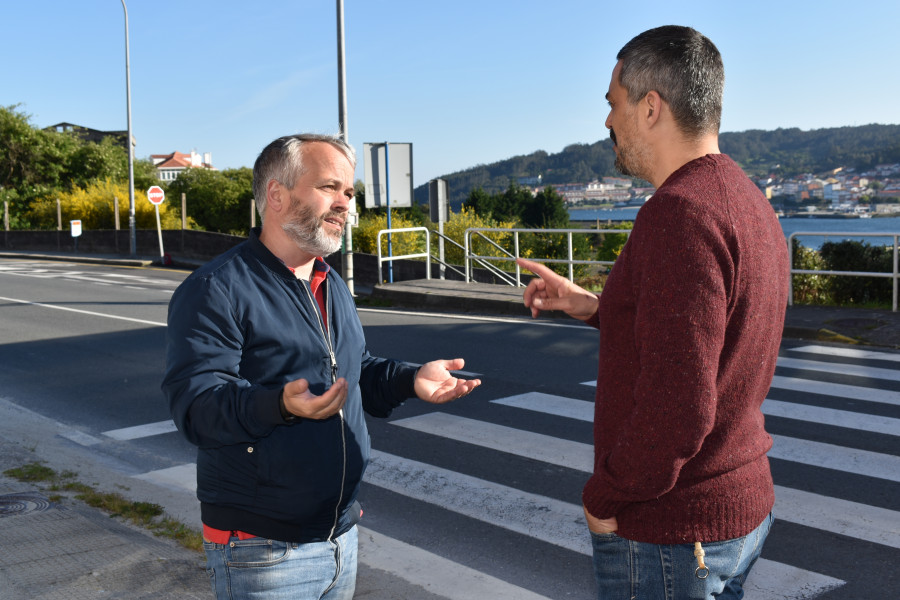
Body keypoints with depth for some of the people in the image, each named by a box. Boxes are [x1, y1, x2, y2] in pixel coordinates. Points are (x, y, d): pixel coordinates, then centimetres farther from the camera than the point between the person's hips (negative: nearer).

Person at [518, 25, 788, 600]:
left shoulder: (679, 212, -24)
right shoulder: (747, 201, 8)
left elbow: (677, 406, -29)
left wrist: (604, 497, -14)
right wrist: (595, 306, 13)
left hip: (669, 528, -9)